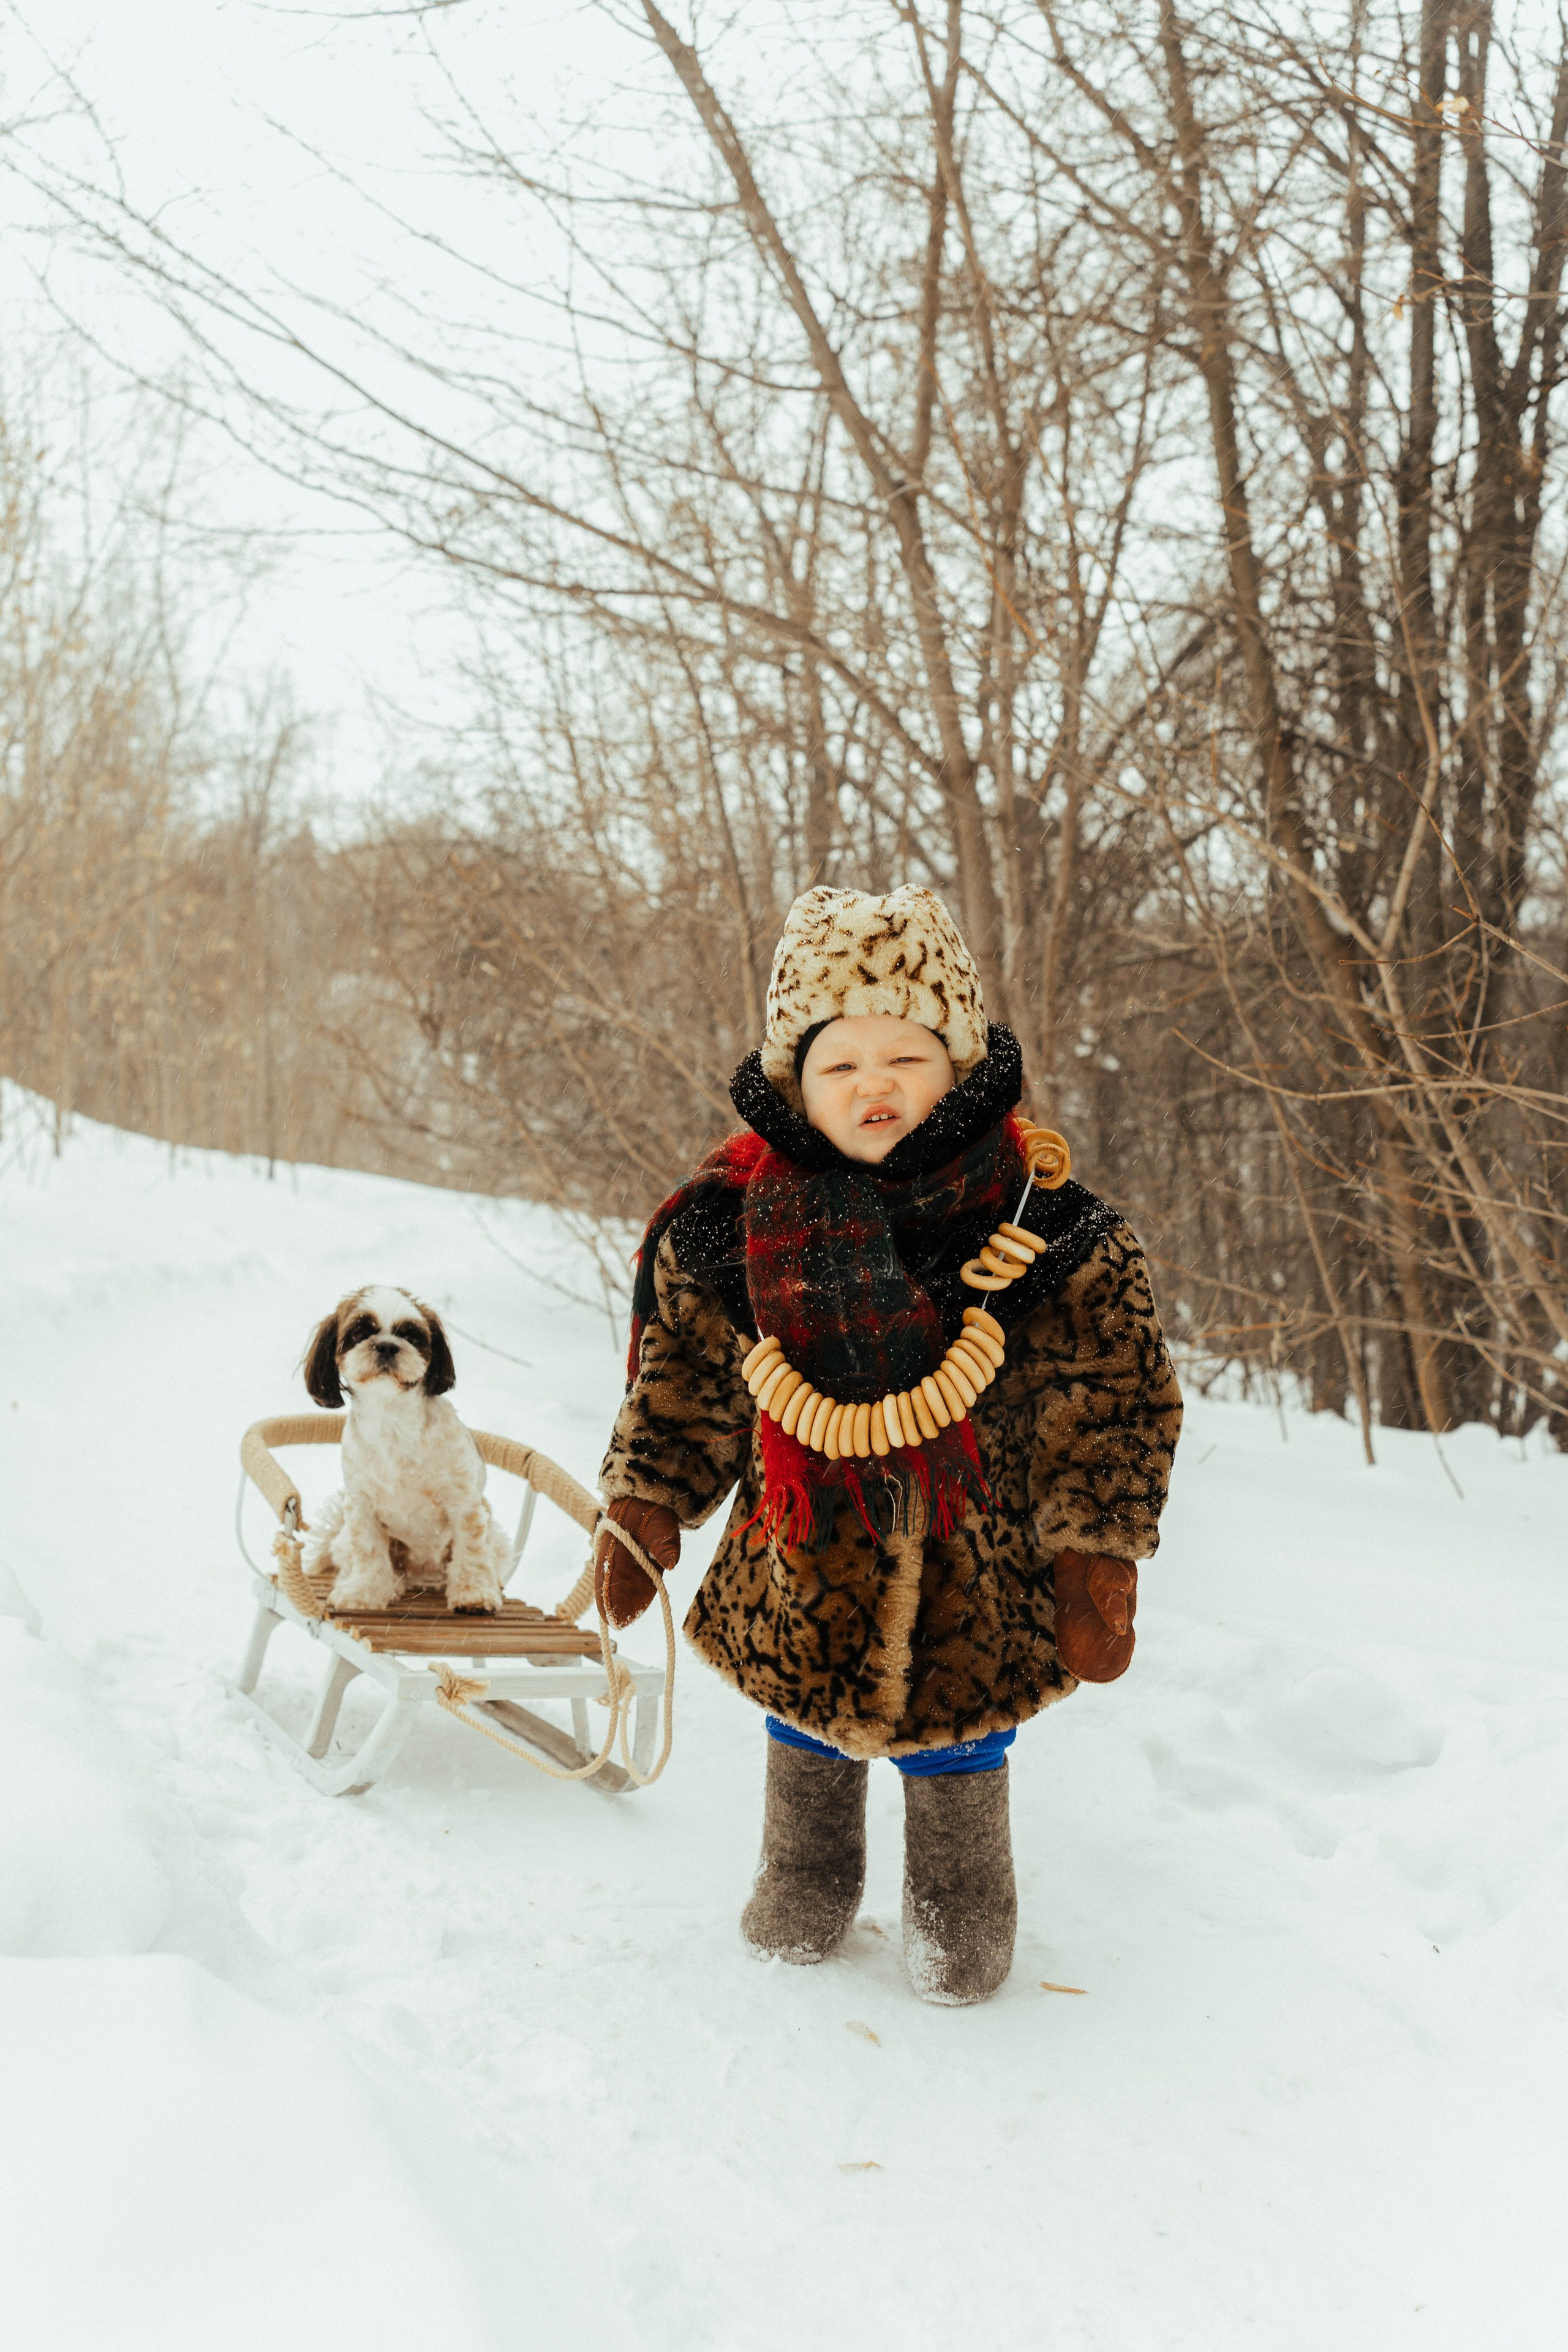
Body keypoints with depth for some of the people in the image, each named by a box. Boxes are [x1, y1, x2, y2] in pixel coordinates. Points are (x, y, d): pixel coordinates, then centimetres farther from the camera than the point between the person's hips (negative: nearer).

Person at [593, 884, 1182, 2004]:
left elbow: (1115, 1400, -7)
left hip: (970, 1571, -2)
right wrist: (644, 1507, -1)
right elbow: (684, 1379, 3)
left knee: (956, 1750, 14)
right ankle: (802, 1895, 47)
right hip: (801, 1569, 2)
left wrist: (1098, 1558, -9)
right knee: (806, 1740, 21)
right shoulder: (733, 1221, -10)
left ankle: (960, 1919, 41)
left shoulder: (1042, 1228, -15)